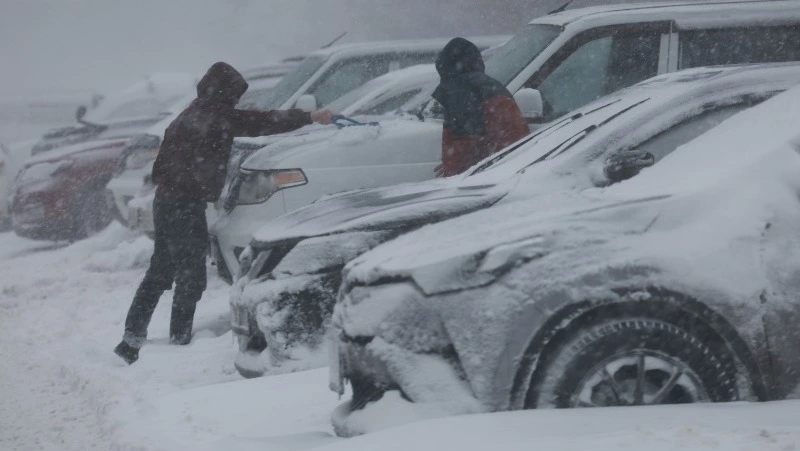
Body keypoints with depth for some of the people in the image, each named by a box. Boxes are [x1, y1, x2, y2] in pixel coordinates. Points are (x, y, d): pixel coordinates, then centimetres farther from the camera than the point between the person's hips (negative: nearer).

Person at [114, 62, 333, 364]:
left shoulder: (196, 113, 14)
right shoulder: (216, 116, -11)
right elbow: (262, 123, -13)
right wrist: (310, 118, -8)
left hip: (166, 200, 9)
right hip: (186, 205, -9)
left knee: (159, 272, 14)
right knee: (191, 277, -4)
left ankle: (131, 339, 14)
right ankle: (179, 342, -2)